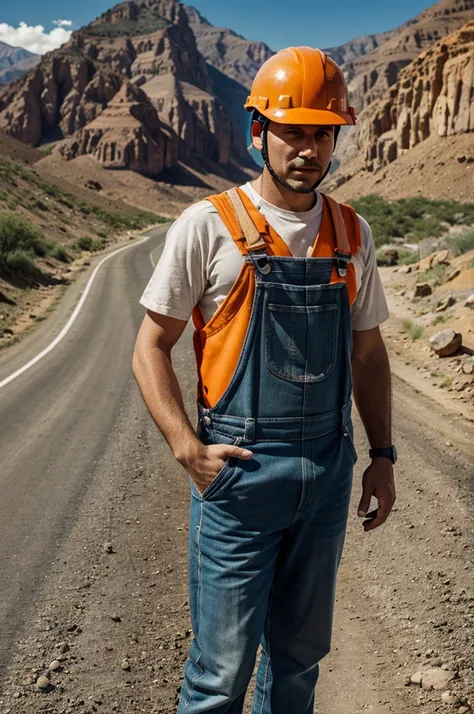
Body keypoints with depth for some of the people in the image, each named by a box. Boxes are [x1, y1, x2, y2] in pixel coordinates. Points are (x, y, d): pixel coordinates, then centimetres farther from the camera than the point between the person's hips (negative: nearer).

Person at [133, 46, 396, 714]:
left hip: (329, 473, 5)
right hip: (239, 472, -4)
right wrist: (188, 449, -14)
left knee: (301, 654, 19)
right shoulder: (209, 226, -7)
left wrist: (382, 455, 10)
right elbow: (151, 347, -4)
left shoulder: (351, 232, 6)